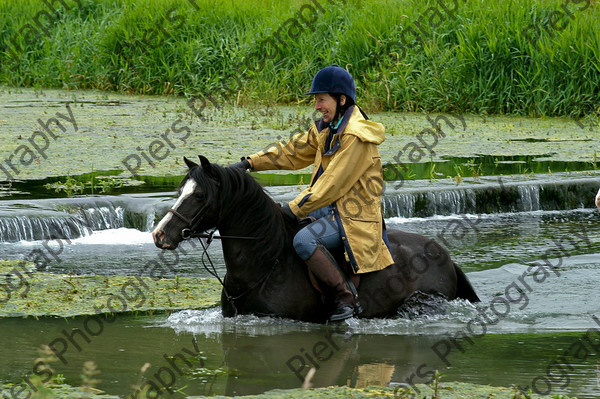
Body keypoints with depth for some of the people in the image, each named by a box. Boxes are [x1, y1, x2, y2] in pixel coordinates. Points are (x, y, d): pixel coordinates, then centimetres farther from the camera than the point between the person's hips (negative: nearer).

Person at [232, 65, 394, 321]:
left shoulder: (356, 137, -18)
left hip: (353, 214, -10)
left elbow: (333, 184, -22)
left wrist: (294, 209, -20)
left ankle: (346, 299, -27)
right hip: (329, 210, 10)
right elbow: (293, 153, 18)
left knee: (304, 240, -33)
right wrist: (251, 163, 7)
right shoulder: (326, 129, 12)